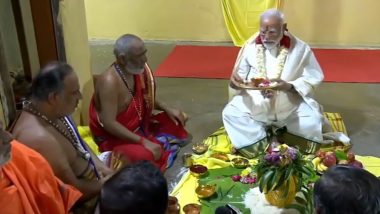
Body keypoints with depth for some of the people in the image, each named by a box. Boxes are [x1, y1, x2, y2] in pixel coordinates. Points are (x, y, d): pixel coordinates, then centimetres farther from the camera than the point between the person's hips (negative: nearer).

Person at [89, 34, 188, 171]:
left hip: (139, 125, 9)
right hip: (113, 137, -8)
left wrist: (167, 109, 2)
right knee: (146, 156, -35)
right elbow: (109, 123, -32)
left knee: (176, 121, 9)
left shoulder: (136, 71, -4)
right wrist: (143, 141, -32)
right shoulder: (110, 81, -30)